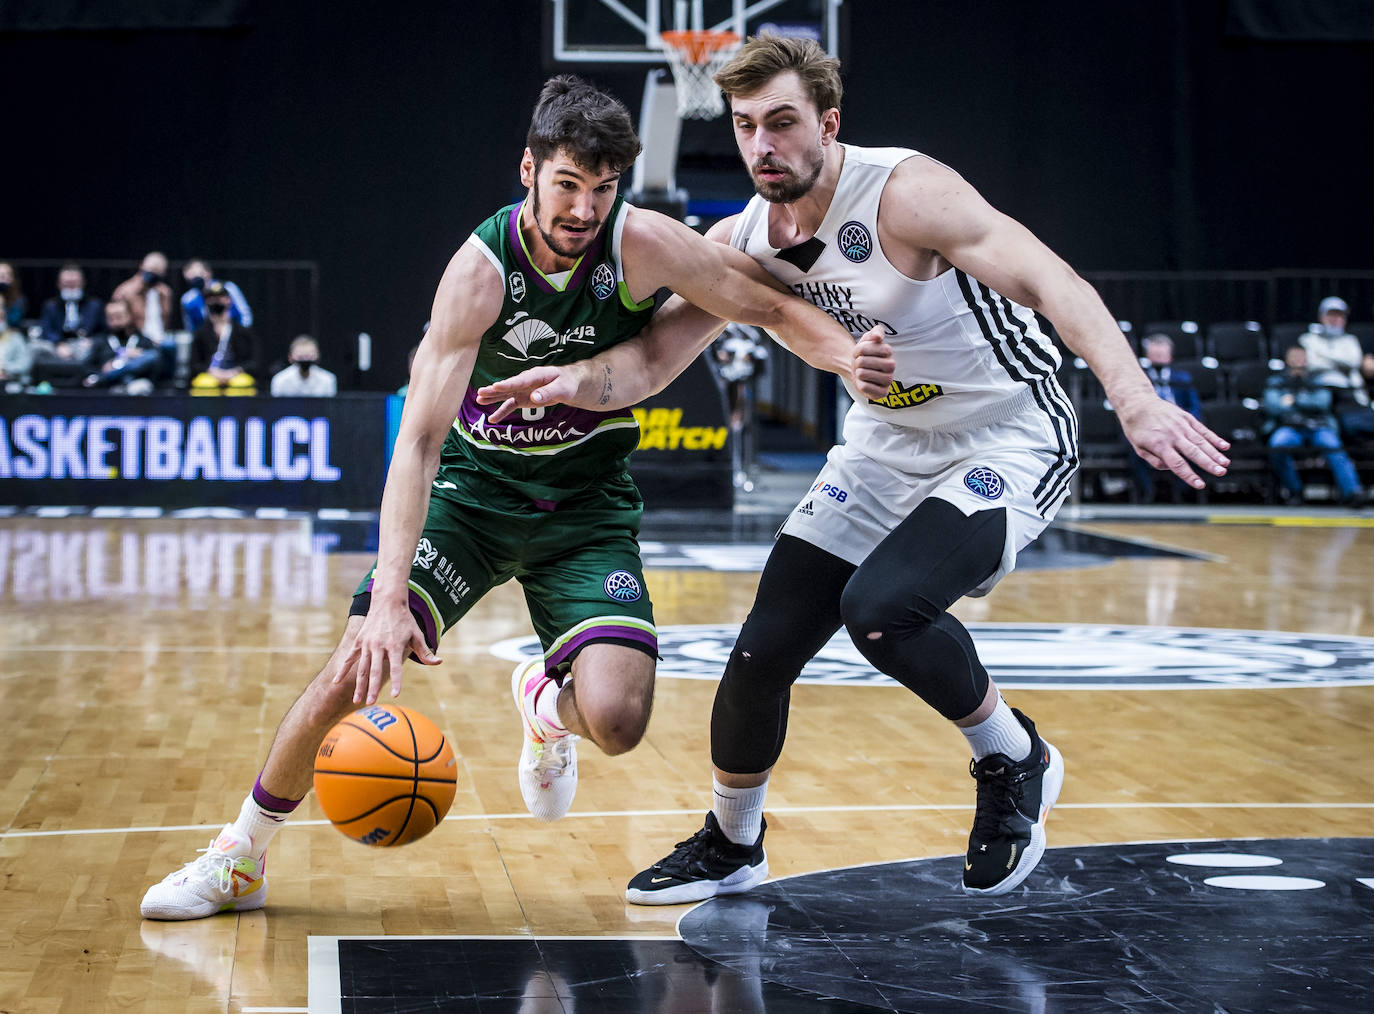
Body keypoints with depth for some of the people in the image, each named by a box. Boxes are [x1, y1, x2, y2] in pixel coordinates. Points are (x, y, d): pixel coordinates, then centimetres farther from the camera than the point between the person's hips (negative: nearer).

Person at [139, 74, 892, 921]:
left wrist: (844, 352, -30)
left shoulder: (640, 243, -18)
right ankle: (240, 858, 9)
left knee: (617, 721, -19)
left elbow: (768, 305, -7)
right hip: (473, 489, -1)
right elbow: (421, 437, -28)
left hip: (589, 507, 1)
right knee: (358, 666, -15)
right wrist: (390, 596, -39)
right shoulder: (482, 270, -23)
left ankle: (545, 704, 22)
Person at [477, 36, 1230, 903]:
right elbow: (653, 357, 0)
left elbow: (1049, 283, -34)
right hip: (888, 446, 7)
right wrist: (575, 381, -22)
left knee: (881, 605, -30)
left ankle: (1014, 760, -2)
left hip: (1012, 441, -7)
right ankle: (731, 846, 26)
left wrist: (1134, 397, -49)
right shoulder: (742, 243, -4)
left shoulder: (905, 194, -25)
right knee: (765, 646, 1)